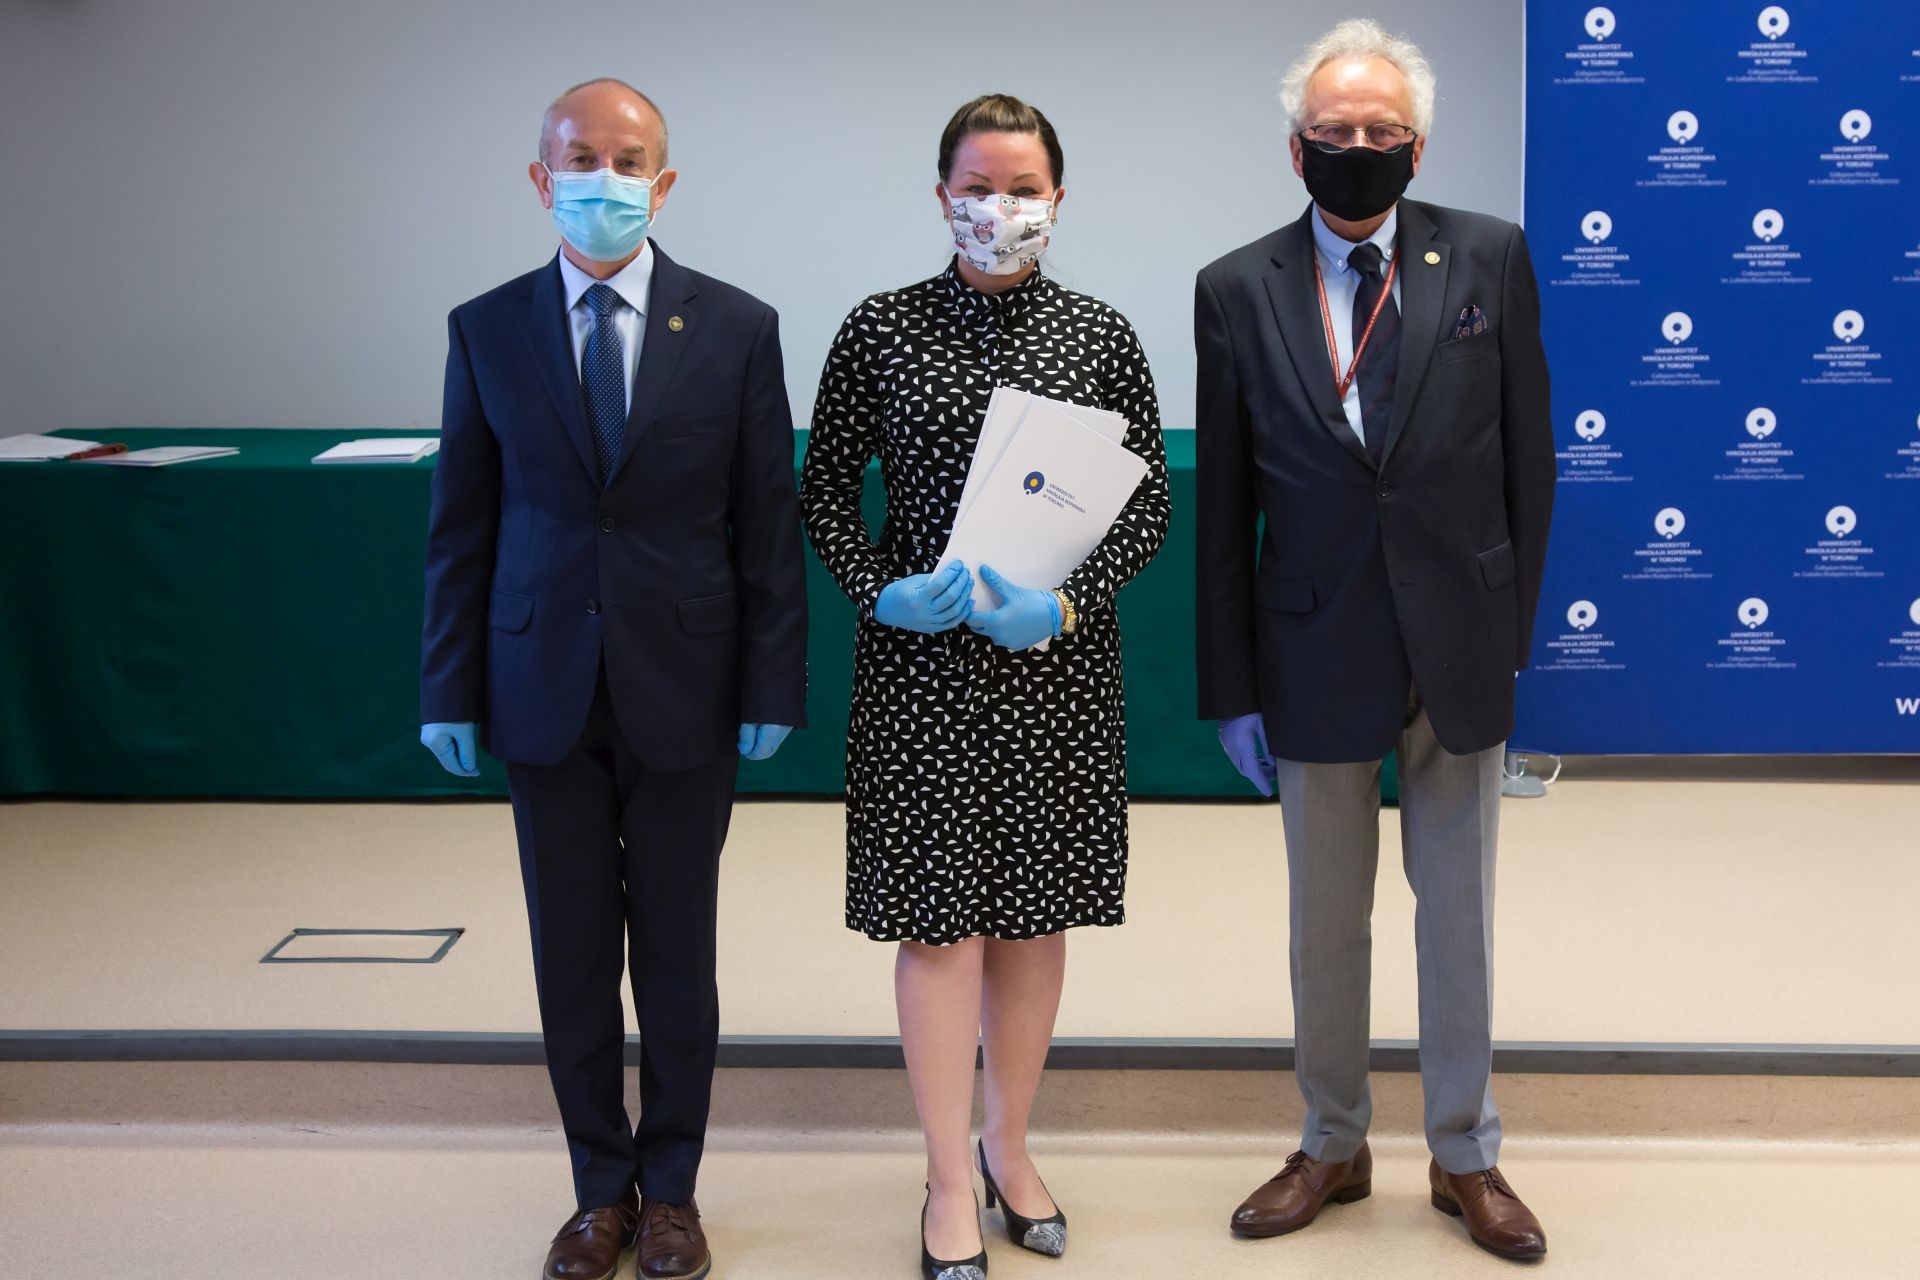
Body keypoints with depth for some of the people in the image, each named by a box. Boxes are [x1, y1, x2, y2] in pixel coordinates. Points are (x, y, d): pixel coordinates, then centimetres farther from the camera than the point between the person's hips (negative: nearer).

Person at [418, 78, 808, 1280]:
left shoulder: (736, 327, -3)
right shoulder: (487, 329, 1)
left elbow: (770, 522, -2)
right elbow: (462, 524, 4)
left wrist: (773, 685, -5)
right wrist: (450, 688, 1)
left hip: (683, 691, -1)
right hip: (543, 689, 1)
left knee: (677, 954, 10)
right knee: (571, 955, 10)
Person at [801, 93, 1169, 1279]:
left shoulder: (1102, 335, 1)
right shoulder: (881, 329, -2)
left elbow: (1150, 503, 2)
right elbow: (827, 488, 3)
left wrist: (1066, 601, -13)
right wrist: (884, 591, -13)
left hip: (1058, 662, 2)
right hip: (922, 661, -1)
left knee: (1036, 912, 11)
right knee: (938, 917, 2)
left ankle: (1011, 1144, 30)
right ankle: (951, 1180, 16)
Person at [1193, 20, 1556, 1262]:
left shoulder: (1490, 257, -1)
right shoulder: (1238, 290, -2)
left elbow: (1529, 454, 3)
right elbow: (1223, 508, 0)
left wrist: (1514, 630, 0)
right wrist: (1233, 686, -1)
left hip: (1460, 647, 0)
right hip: (1316, 650, 0)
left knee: (1459, 912, 12)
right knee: (1325, 920, 12)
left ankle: (1467, 1154, 27)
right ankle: (1334, 1147, 29)